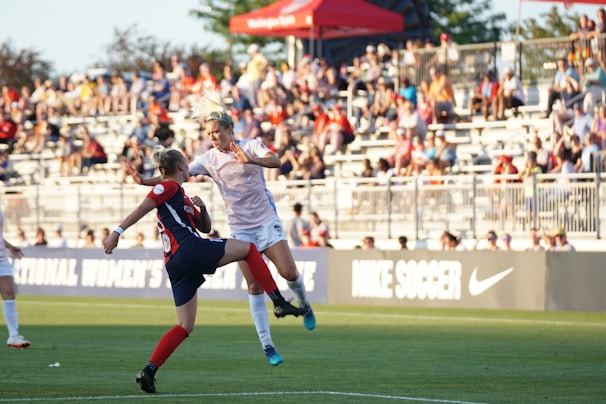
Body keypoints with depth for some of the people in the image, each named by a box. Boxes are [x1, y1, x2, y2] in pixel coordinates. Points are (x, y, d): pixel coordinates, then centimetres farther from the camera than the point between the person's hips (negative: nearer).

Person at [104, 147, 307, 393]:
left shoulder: (182, 197, 31)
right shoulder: (168, 187, 3)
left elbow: (205, 227, 30)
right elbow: (142, 209, -7)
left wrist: (202, 208, 11)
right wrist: (118, 232, -15)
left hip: (177, 266, 10)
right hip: (190, 249, -10)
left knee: (185, 327, 7)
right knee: (248, 248, -1)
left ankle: (148, 373, -3)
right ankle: (280, 303, -8)